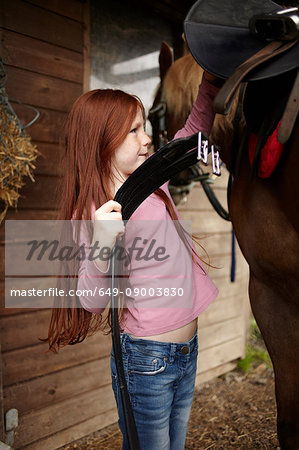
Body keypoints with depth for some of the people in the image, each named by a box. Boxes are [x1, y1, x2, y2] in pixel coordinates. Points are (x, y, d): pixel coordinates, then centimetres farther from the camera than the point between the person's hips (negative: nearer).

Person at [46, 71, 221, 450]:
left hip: (187, 349, 7)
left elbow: (195, 129, 15)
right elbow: (92, 301, -20)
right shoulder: (93, 211, -16)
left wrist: (210, 81, 1)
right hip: (146, 358, -7)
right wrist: (102, 247, -38)